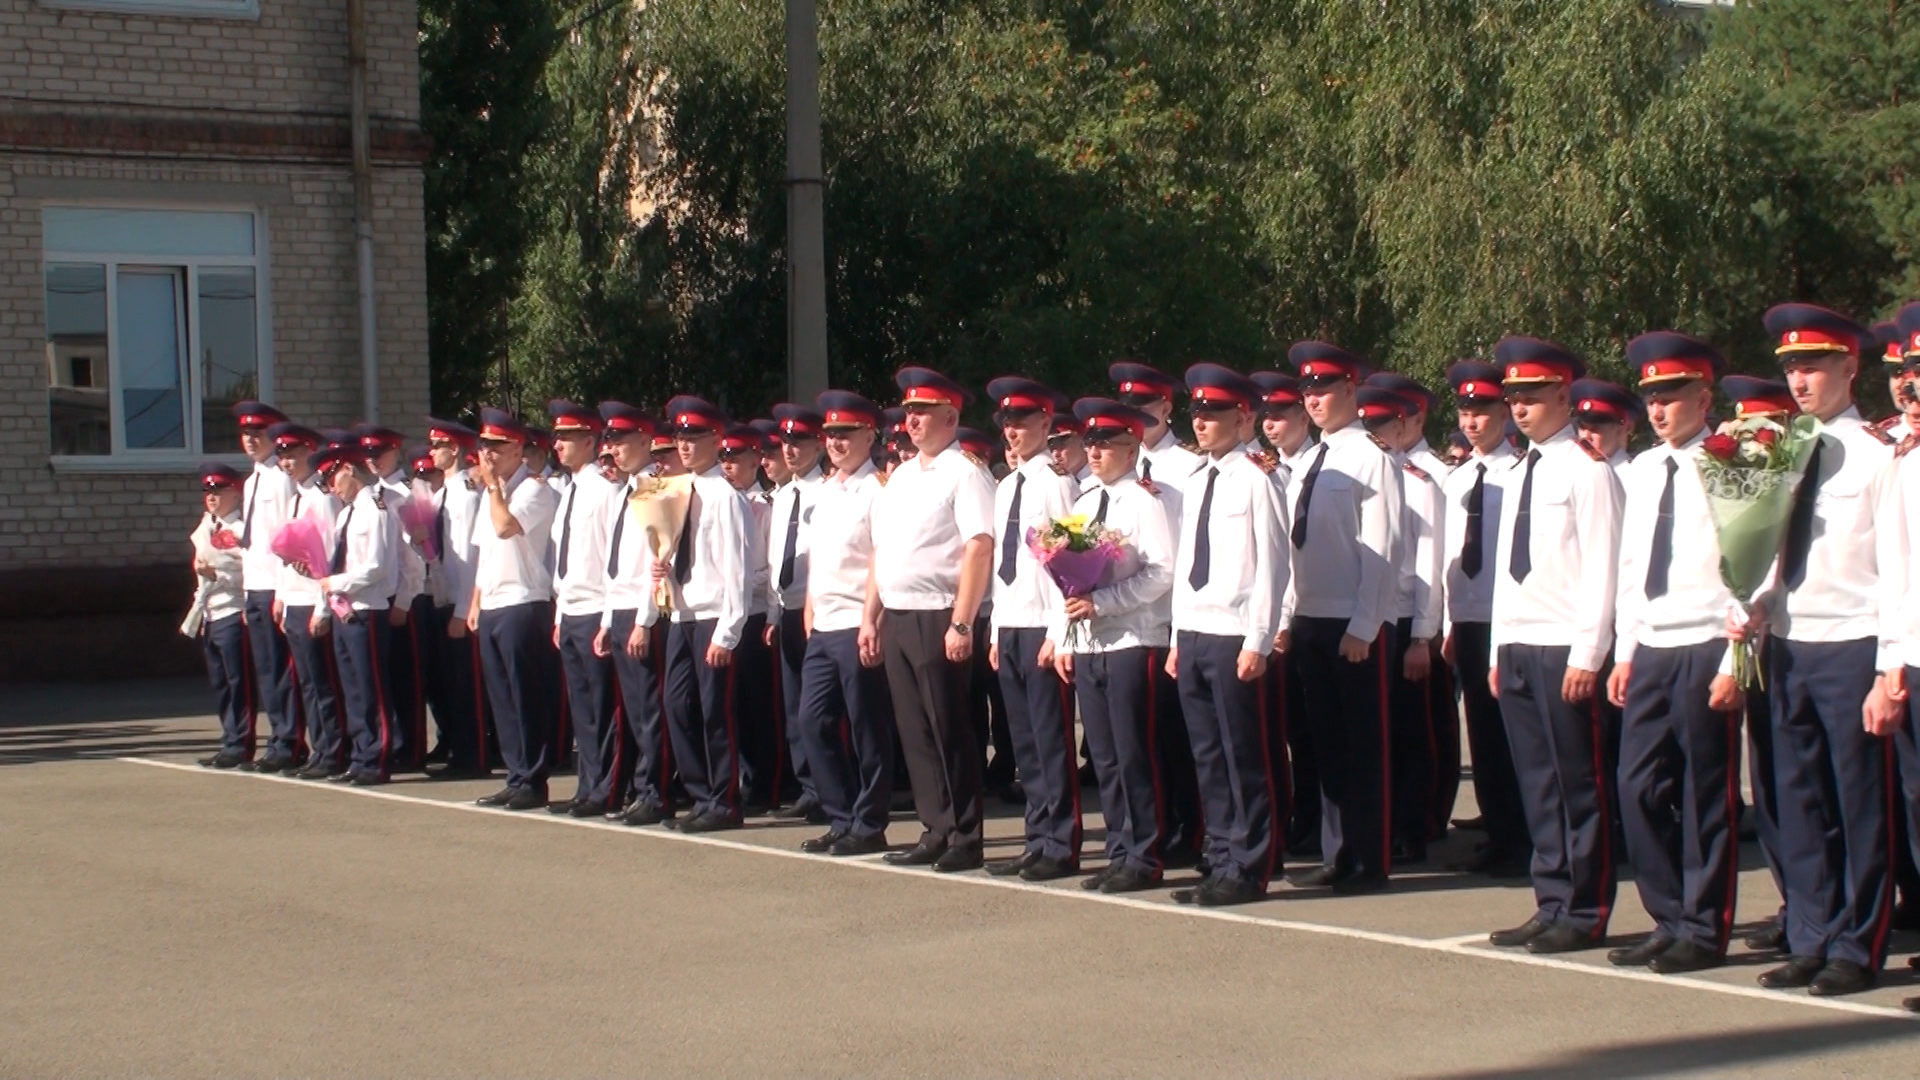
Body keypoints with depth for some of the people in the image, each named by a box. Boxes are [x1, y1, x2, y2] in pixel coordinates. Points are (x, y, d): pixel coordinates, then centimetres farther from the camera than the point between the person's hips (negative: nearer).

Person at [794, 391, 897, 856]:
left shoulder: (876, 490, -10)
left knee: (866, 731, 0)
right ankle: (841, 820, 18)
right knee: (813, 723, 9)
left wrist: (871, 624, -19)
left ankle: (869, 827, 9)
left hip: (858, 627, -8)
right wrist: (809, 614, 15)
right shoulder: (819, 492, 14)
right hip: (822, 627, 8)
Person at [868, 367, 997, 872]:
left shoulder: (964, 475, -9)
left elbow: (980, 551, -17)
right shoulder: (901, 477, 16)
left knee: (948, 731, -3)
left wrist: (961, 624, -22)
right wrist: (871, 617, 14)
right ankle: (935, 831, 19)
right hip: (896, 618, 8)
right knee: (914, 731, 11)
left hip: (936, 620, -8)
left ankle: (964, 839, 5)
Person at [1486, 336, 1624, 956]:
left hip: (1565, 652, -7)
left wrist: (1587, 656, -16)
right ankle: (1552, 905, 16)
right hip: (1515, 648, 7)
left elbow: (1600, 572, -12)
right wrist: (1499, 650, 14)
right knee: (1537, 786, 10)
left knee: (1579, 786, 0)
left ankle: (1585, 914, 6)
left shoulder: (1587, 472, -8)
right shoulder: (1519, 472, 16)